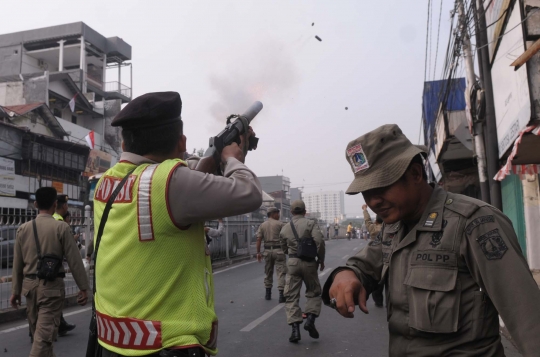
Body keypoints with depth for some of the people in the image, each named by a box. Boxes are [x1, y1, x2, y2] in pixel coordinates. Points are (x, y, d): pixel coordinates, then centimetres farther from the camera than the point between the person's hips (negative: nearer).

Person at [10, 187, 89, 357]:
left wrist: (16, 290, 19)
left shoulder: (24, 228, 3)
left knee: (37, 330, 20)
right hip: (51, 285, -5)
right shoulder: (61, 227, -10)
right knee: (44, 333, -3)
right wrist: (83, 287, -3)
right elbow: (74, 260, -10)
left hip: (30, 284, 5)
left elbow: (17, 262, 9)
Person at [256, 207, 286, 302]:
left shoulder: (262, 225, 7)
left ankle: (268, 294, 23)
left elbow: (259, 239, 2)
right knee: (281, 272, -4)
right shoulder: (279, 224, -4)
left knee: (268, 272, 16)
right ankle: (281, 295, -10)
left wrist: (258, 253, 3)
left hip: (267, 250, 5)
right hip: (278, 250, -4)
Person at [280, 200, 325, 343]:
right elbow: (319, 241, -14)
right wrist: (321, 259, -2)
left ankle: (295, 329, -1)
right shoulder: (311, 223, -2)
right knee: (313, 292, 16)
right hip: (309, 262, -2)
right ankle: (310, 319, 1)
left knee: (291, 296, 5)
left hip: (292, 263, 2)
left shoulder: (284, 228, 9)